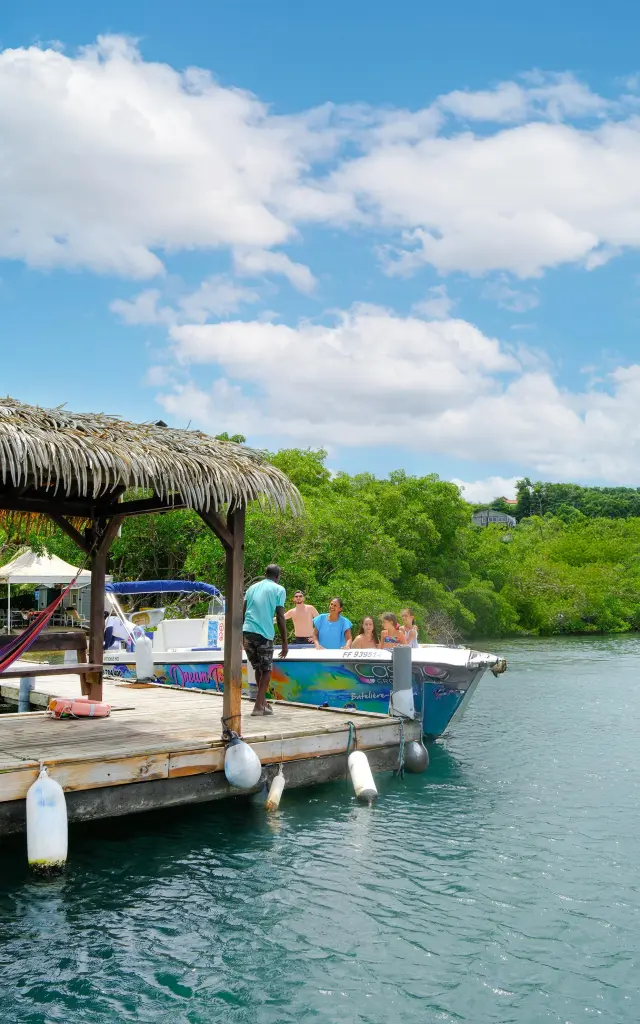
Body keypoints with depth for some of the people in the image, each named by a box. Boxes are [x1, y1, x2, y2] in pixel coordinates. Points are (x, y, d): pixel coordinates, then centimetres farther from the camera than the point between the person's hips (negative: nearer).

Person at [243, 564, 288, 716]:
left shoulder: (253, 587, 19)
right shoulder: (279, 590, 4)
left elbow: (243, 612, 16)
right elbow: (280, 618, -2)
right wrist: (285, 643, 1)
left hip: (247, 631, 5)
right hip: (265, 634, -5)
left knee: (258, 668, 20)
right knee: (266, 671, 8)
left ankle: (263, 702, 28)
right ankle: (259, 706, 1)